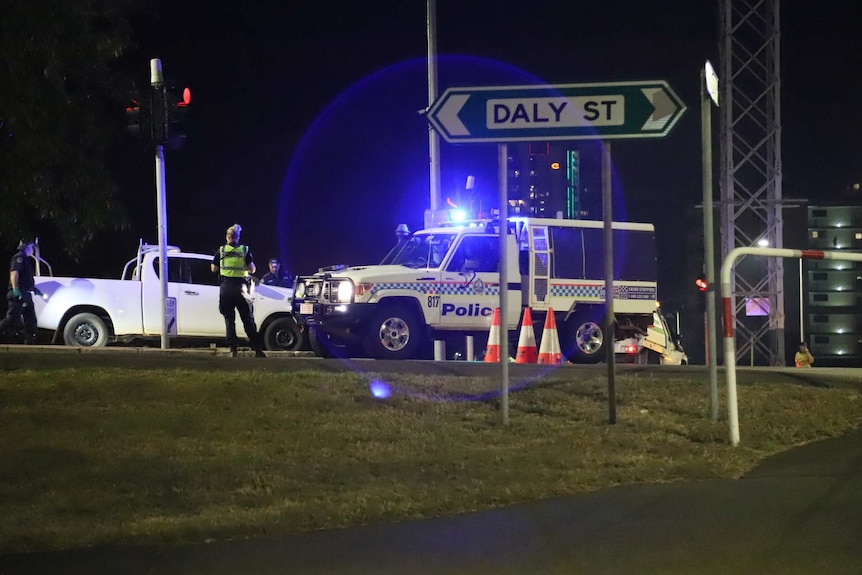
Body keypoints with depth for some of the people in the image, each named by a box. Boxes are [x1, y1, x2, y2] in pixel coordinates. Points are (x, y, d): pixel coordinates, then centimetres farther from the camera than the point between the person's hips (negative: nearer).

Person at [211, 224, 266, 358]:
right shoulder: (245, 250, 2)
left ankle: (233, 350, -1)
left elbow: (214, 268, 9)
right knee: (248, 319, 3)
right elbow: (252, 269, 1)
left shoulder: (221, 251, 2)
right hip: (240, 286, 0)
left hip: (225, 287, 0)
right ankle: (258, 349, -3)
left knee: (229, 319, 6)